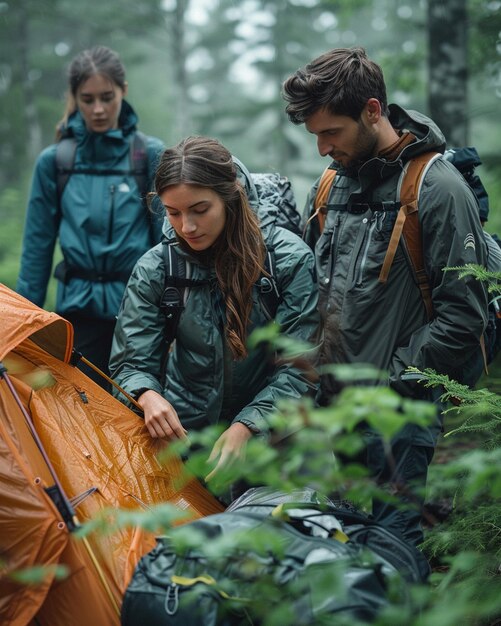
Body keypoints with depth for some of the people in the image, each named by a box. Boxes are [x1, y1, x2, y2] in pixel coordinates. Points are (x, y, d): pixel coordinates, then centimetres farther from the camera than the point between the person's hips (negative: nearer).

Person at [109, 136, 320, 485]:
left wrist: (246, 427, -21)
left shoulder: (289, 259, -9)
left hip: (263, 439, -1)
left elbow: (298, 368, -8)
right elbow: (131, 362, -1)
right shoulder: (154, 269, -3)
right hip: (181, 430, 2)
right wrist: (148, 396, -24)